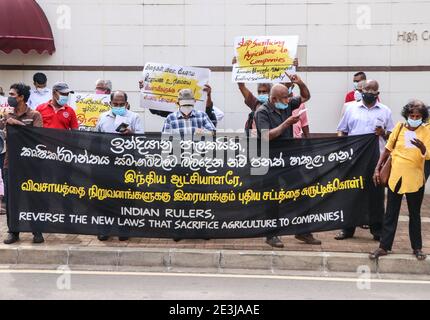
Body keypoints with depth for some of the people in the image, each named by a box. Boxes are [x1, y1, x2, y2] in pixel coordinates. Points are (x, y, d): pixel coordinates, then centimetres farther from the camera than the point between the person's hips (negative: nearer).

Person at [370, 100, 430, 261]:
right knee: (391, 214, 7)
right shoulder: (399, 127, -1)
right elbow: (388, 149, 7)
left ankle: (417, 247, 26)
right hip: (395, 177, 1)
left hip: (415, 180, -1)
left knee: (415, 215, 13)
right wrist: (377, 169, 4)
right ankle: (384, 247, 13)